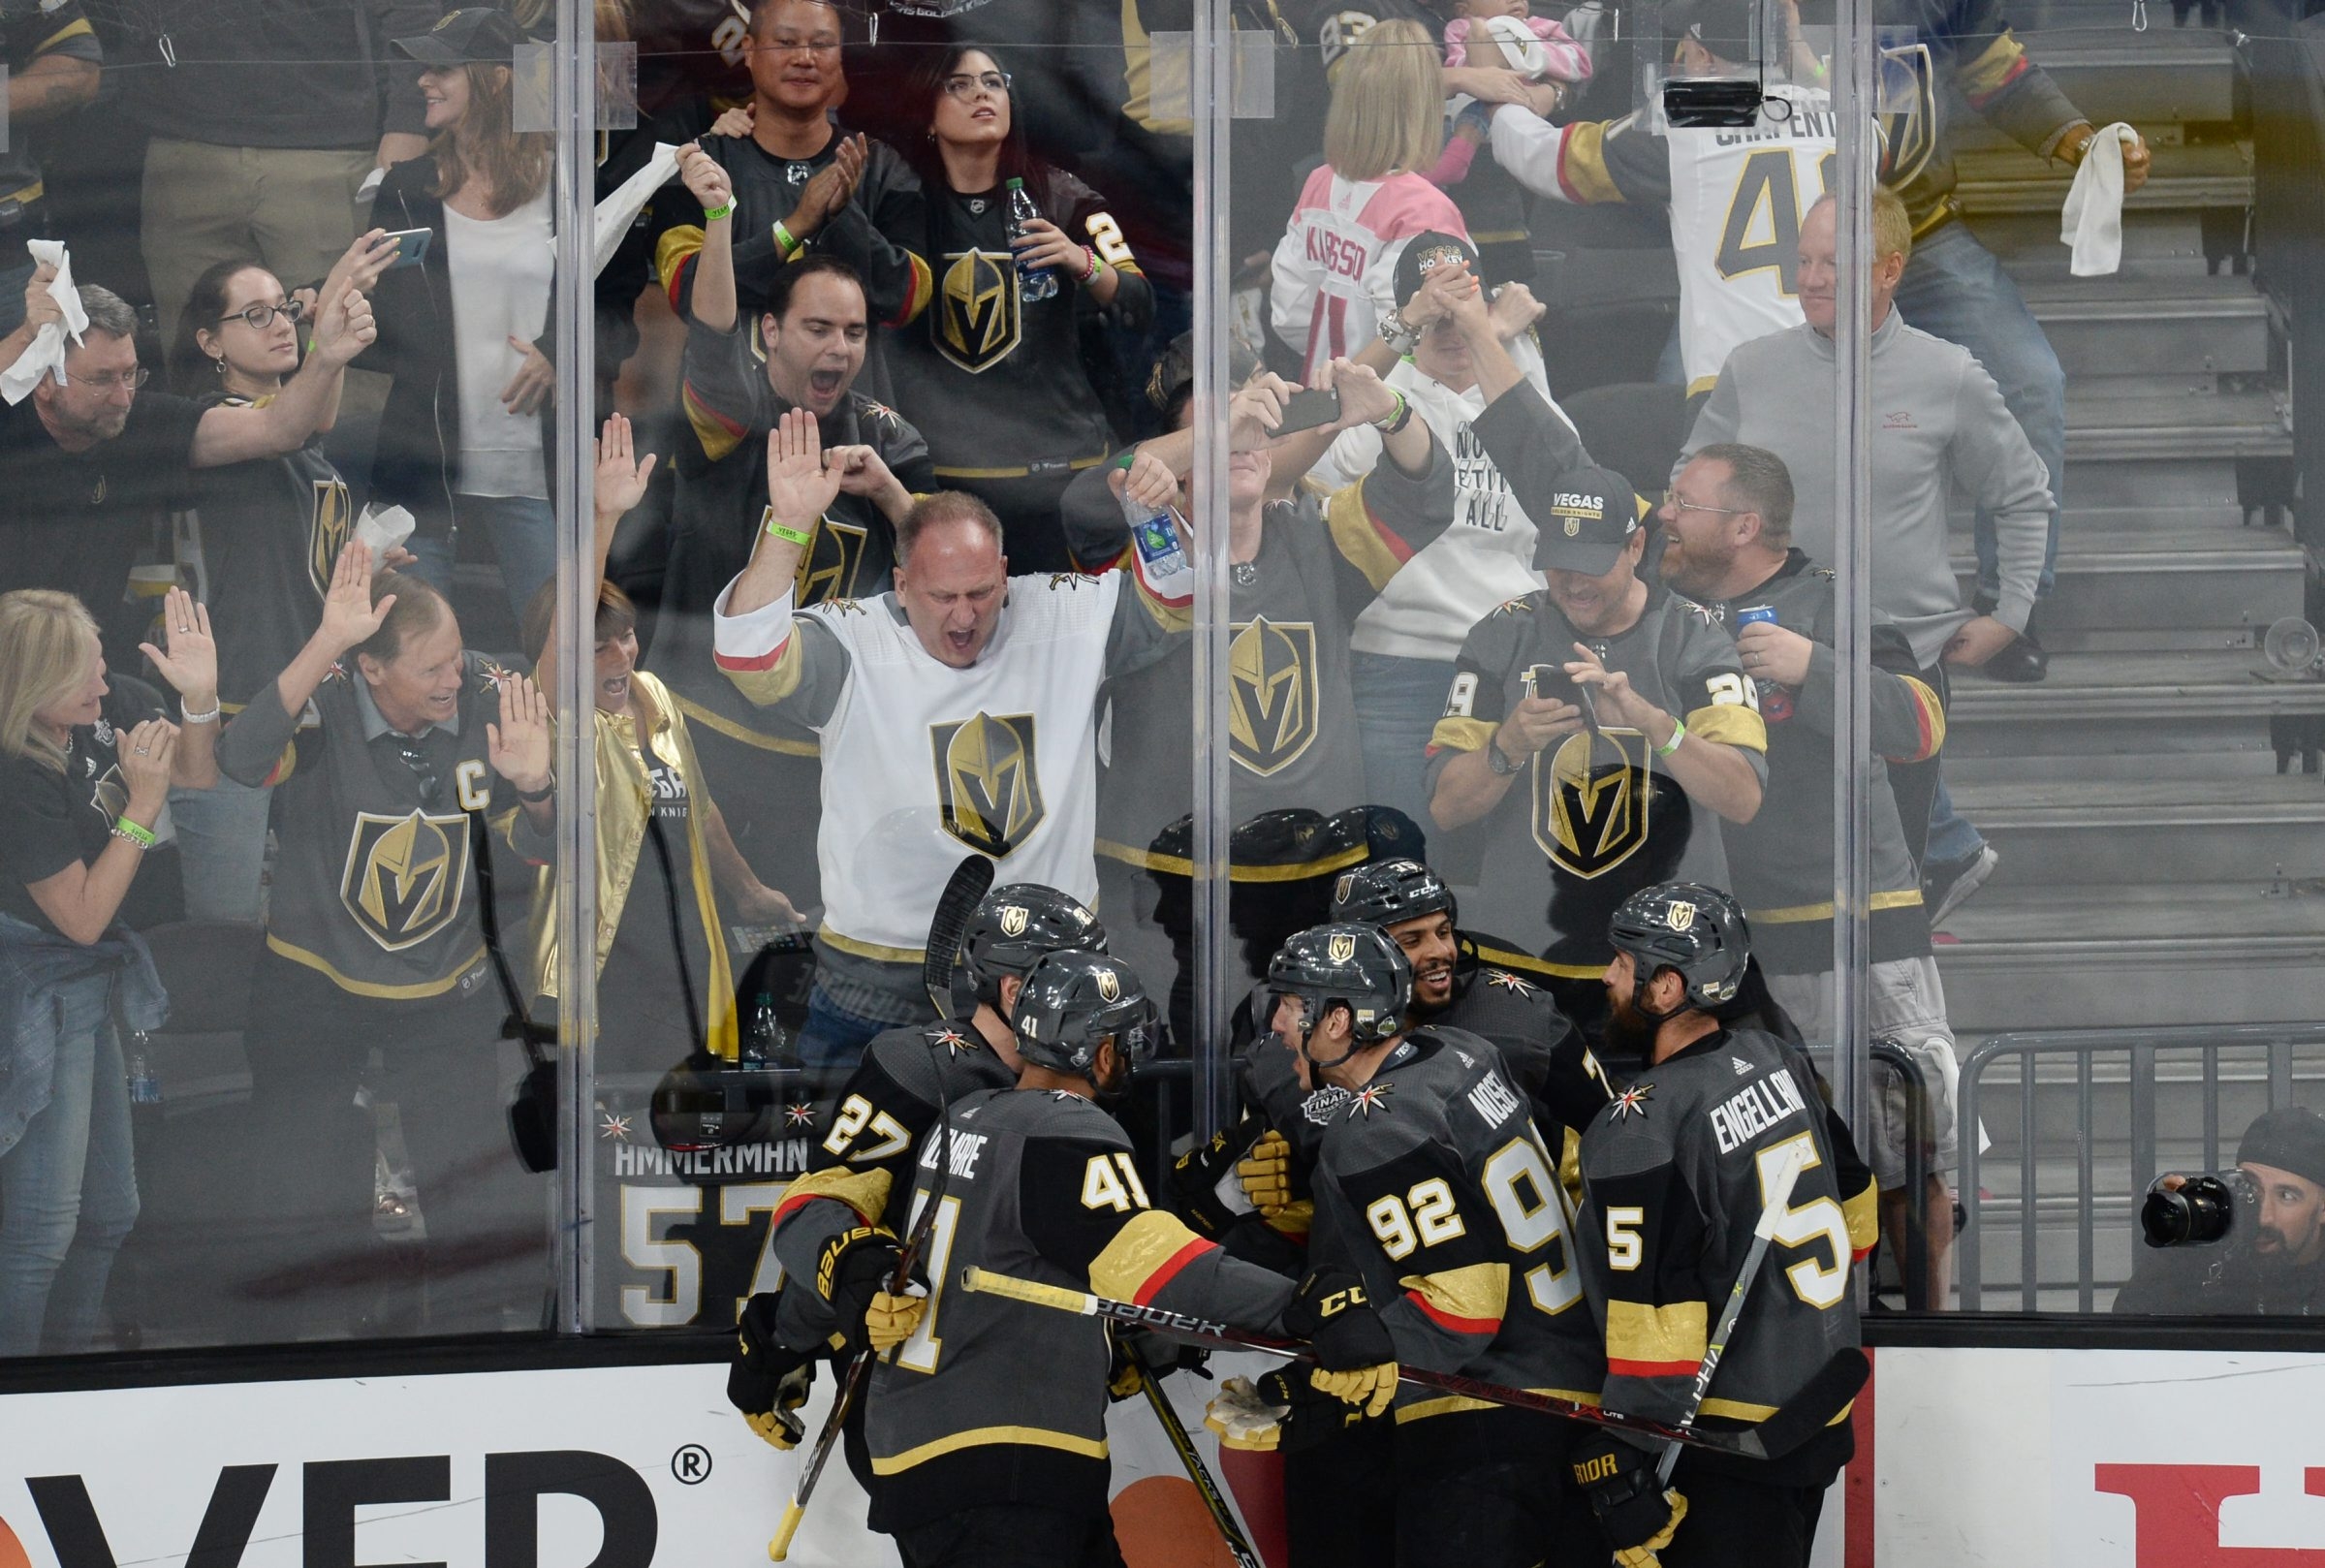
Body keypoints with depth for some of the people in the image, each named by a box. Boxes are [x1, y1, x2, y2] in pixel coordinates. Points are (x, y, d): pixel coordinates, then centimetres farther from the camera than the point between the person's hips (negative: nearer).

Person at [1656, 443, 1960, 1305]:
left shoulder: (1829, 608, -2)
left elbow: (1919, 725, -15)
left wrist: (1811, 668, -23)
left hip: (1855, 921, -4)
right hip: (1720, 935, 4)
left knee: (1910, 1154, -4)